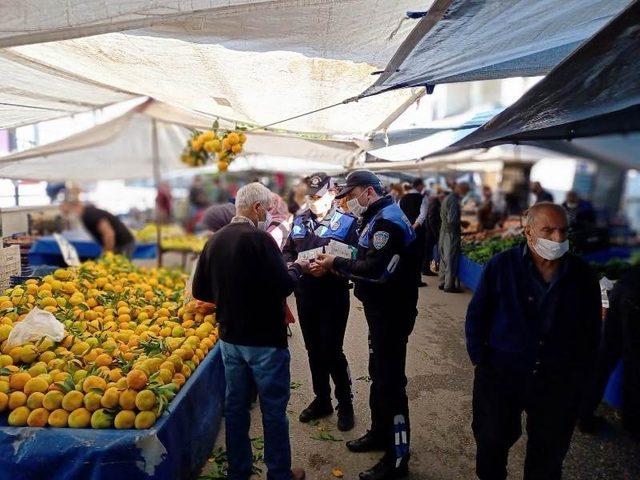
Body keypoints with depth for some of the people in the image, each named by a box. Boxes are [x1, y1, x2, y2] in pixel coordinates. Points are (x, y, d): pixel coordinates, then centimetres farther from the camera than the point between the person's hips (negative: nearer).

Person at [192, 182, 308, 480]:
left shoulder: (215, 240, 2)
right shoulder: (259, 239, -19)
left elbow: (200, 291, 7)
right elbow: (284, 286, -22)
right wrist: (297, 269, -4)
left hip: (229, 338, 7)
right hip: (264, 340, -6)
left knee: (235, 405, 18)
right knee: (273, 408, 9)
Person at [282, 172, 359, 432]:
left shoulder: (347, 222, -7)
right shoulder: (299, 220, 8)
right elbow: (288, 250, 15)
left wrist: (329, 268, -26)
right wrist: (290, 264, -7)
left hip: (334, 296, -5)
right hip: (305, 295, 6)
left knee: (331, 351, -2)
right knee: (314, 350, 15)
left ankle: (345, 403, 20)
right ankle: (322, 400, 33)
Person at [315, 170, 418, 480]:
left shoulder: (388, 219, -19)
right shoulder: (377, 218, 14)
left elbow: (376, 269, -27)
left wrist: (336, 263, -17)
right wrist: (335, 267, -2)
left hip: (392, 312, -10)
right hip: (381, 309, 10)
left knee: (390, 381, -1)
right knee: (378, 374, 21)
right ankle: (380, 433, 39)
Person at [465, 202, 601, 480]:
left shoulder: (582, 275, -4)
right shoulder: (501, 265, -10)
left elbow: (591, 331, 6)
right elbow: (476, 316, -3)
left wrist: (580, 376, 3)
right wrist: (480, 360, -7)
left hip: (559, 383, 2)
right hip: (500, 374, -1)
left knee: (548, 456, 18)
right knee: (491, 443, 15)